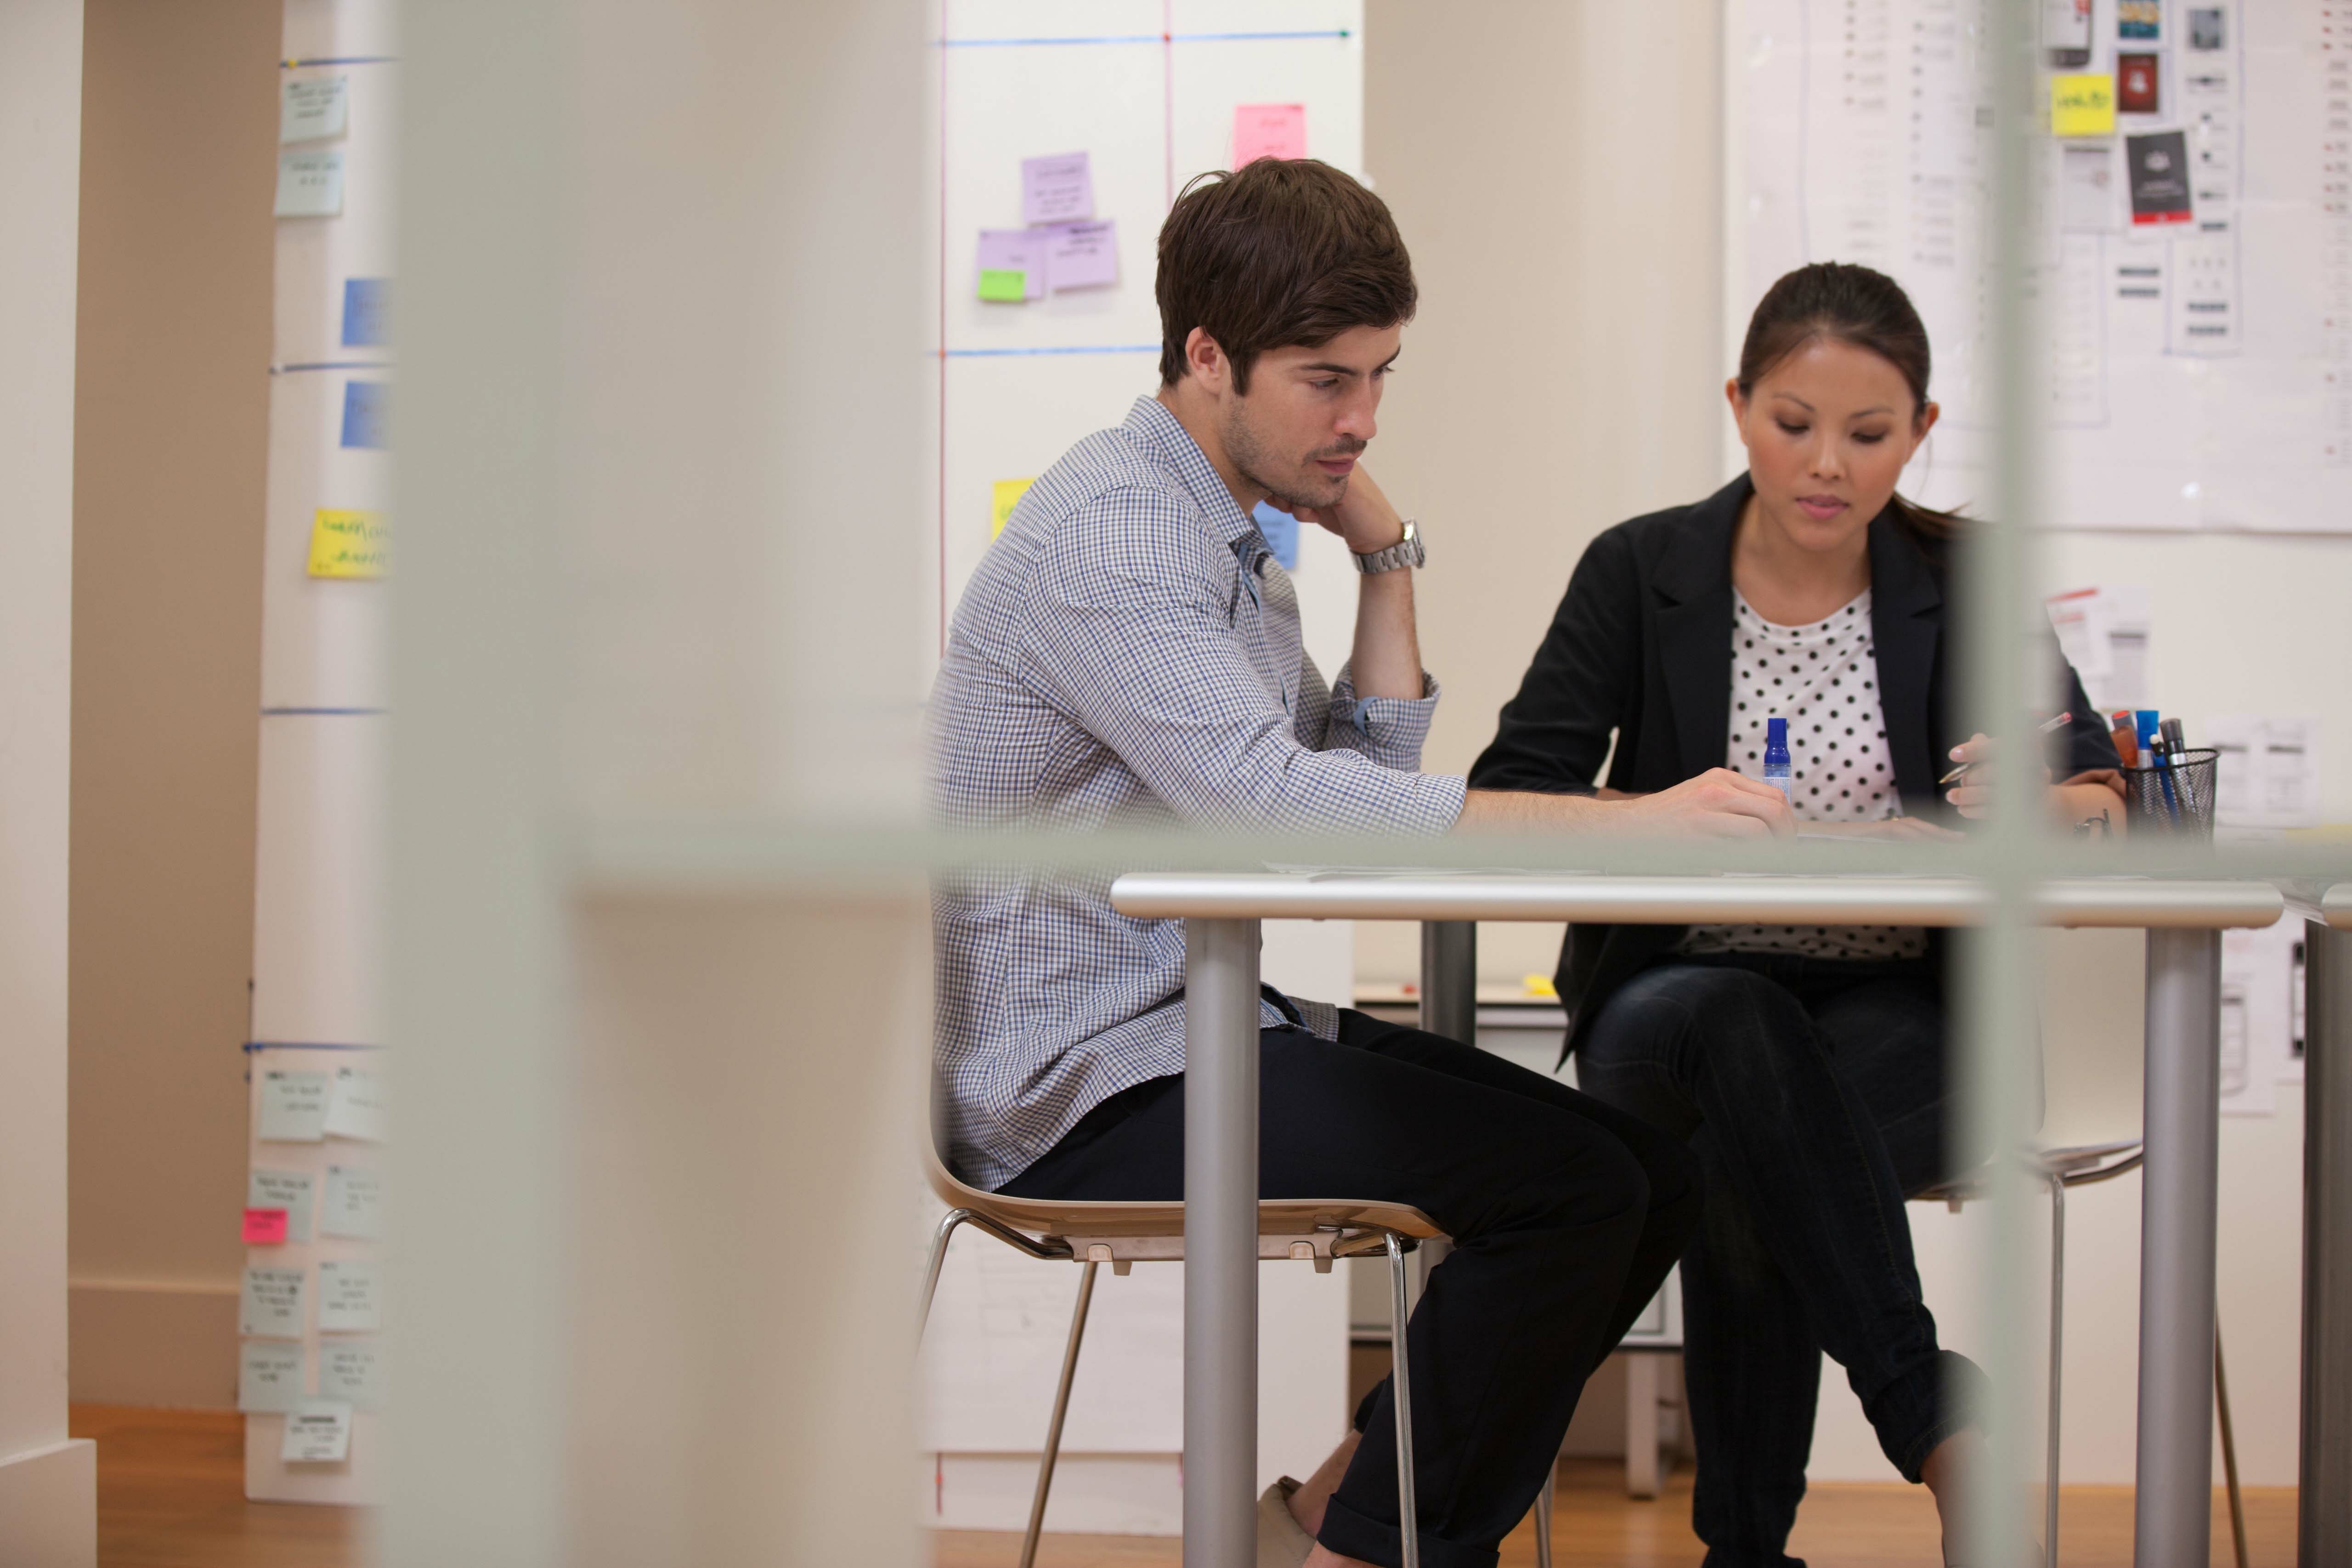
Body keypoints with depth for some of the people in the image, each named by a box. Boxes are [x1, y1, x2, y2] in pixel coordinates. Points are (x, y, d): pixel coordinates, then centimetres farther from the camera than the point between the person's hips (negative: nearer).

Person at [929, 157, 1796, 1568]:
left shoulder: (1234, 531, 15)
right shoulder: (1106, 537, -17)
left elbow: (1365, 781, 15)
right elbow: (1268, 799, -31)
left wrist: (1386, 556, 3)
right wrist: (1626, 822, -35)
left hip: (1206, 1023, 10)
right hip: (1088, 1091, -10)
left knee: (1654, 1174, 1)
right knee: (1569, 1185, -19)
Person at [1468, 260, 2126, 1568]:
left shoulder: (1961, 586, 5)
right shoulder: (1642, 573, 3)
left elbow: (2106, 798, -5)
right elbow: (1506, 799, -6)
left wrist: (2037, 808, -31)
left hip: (1901, 1018, 0)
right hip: (1678, 1005, 0)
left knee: (1753, 1151, -34)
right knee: (1741, 1031, -37)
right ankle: (1942, 1426, -37)